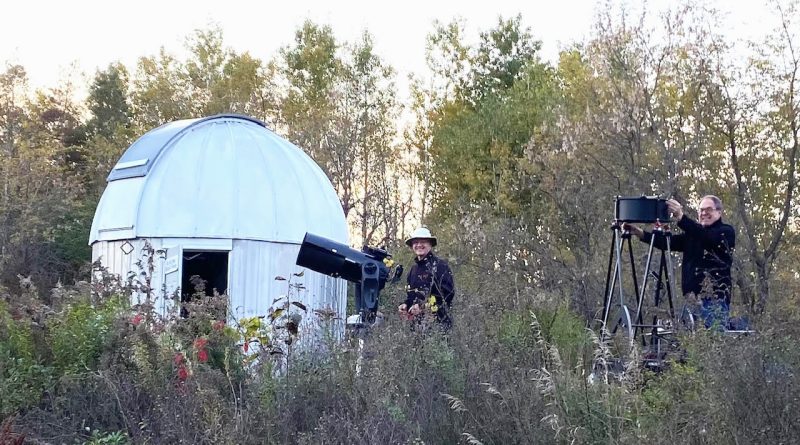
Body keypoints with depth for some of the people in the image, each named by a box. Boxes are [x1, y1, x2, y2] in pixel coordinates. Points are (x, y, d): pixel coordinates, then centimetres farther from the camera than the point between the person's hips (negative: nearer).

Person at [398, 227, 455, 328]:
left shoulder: (440, 265, -6)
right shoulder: (414, 268, 18)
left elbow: (448, 292, -15)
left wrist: (423, 307, -19)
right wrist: (406, 305, 4)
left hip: (436, 321, -7)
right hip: (416, 321, 7)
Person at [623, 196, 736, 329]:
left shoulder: (727, 232, 4)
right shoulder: (693, 234, 22)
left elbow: (707, 237, -16)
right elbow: (668, 242, 11)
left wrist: (681, 218, -27)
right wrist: (640, 233, -2)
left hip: (715, 299, -5)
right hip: (692, 298, 5)